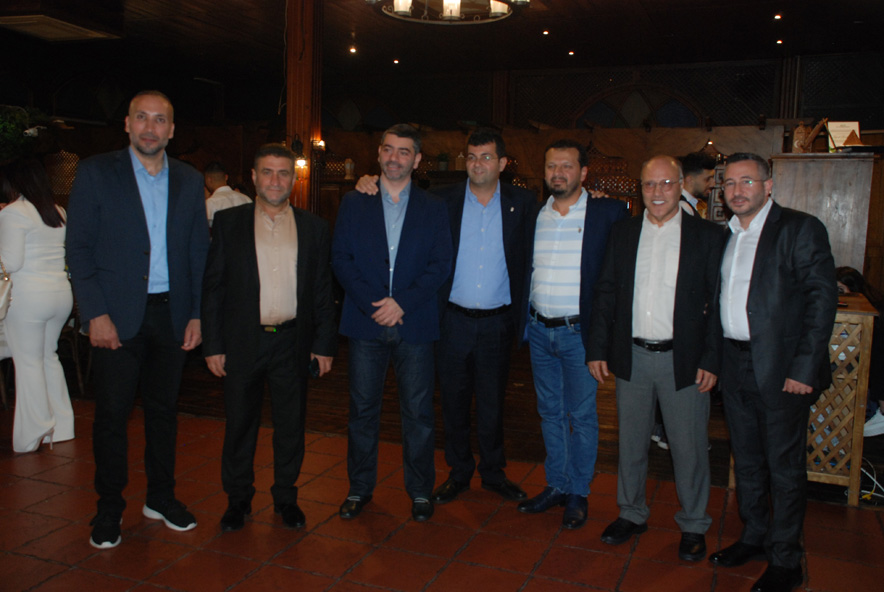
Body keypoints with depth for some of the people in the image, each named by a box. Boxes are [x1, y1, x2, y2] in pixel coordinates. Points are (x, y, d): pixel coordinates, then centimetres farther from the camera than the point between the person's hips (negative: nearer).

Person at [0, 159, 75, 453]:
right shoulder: (60, 213, 10)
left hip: (29, 296, -6)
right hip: (62, 294, 6)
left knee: (29, 362, 2)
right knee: (49, 357, 16)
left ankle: (32, 437, 8)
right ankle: (61, 427, 19)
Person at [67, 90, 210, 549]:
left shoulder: (189, 180, 8)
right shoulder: (96, 172, -1)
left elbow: (199, 251, 8)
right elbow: (79, 249, -4)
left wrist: (197, 314, 2)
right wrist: (96, 314, -12)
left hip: (171, 313, 3)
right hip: (117, 316, -3)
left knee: (163, 408, 12)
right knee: (112, 413, 4)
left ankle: (161, 498, 27)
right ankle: (109, 509, 21)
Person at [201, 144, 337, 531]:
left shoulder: (314, 227, 6)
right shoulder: (228, 223, 3)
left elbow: (323, 290, 6)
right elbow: (212, 286, 1)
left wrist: (325, 343, 1)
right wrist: (212, 345, -4)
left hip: (293, 342, 1)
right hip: (242, 342, 0)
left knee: (291, 425, 9)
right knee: (240, 424, 10)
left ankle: (286, 497, 27)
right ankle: (238, 499, 27)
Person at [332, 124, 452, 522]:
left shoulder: (433, 209, 8)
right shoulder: (354, 203, 9)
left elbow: (441, 265, 0)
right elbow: (341, 259, 2)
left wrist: (402, 302, -11)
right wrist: (372, 304, -10)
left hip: (414, 324, 0)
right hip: (365, 322, 1)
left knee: (417, 411, 4)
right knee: (362, 410, 8)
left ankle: (420, 491, 19)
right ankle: (360, 488, 23)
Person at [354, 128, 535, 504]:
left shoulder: (521, 203, 2)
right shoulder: (443, 201, 0)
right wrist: (371, 184, -10)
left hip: (497, 322, 0)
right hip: (453, 321, 0)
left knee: (492, 403, 11)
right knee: (454, 401, 11)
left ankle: (493, 473, 30)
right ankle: (459, 473, 30)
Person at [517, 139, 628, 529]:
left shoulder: (607, 212, -6)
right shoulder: (534, 215, 7)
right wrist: (524, 319, 5)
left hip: (579, 331, -4)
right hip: (539, 330, 4)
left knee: (581, 415, 6)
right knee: (549, 411, 14)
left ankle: (578, 493, 21)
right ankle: (556, 485, 29)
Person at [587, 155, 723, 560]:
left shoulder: (708, 236, -2)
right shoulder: (622, 234, 6)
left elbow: (719, 303, -4)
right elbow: (604, 294, 6)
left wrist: (711, 360, -9)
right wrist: (597, 350, 2)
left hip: (683, 359, -2)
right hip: (631, 358, 3)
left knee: (689, 448, 8)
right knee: (630, 443, 15)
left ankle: (693, 526, 28)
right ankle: (631, 514, 34)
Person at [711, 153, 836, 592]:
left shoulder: (801, 229, -8)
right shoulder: (724, 235, 11)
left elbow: (822, 299, -11)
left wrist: (805, 368, -16)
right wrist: (712, 358, 5)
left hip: (782, 369, -6)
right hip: (735, 366, 6)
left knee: (785, 468, 6)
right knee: (746, 461, 17)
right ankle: (753, 538, 35)